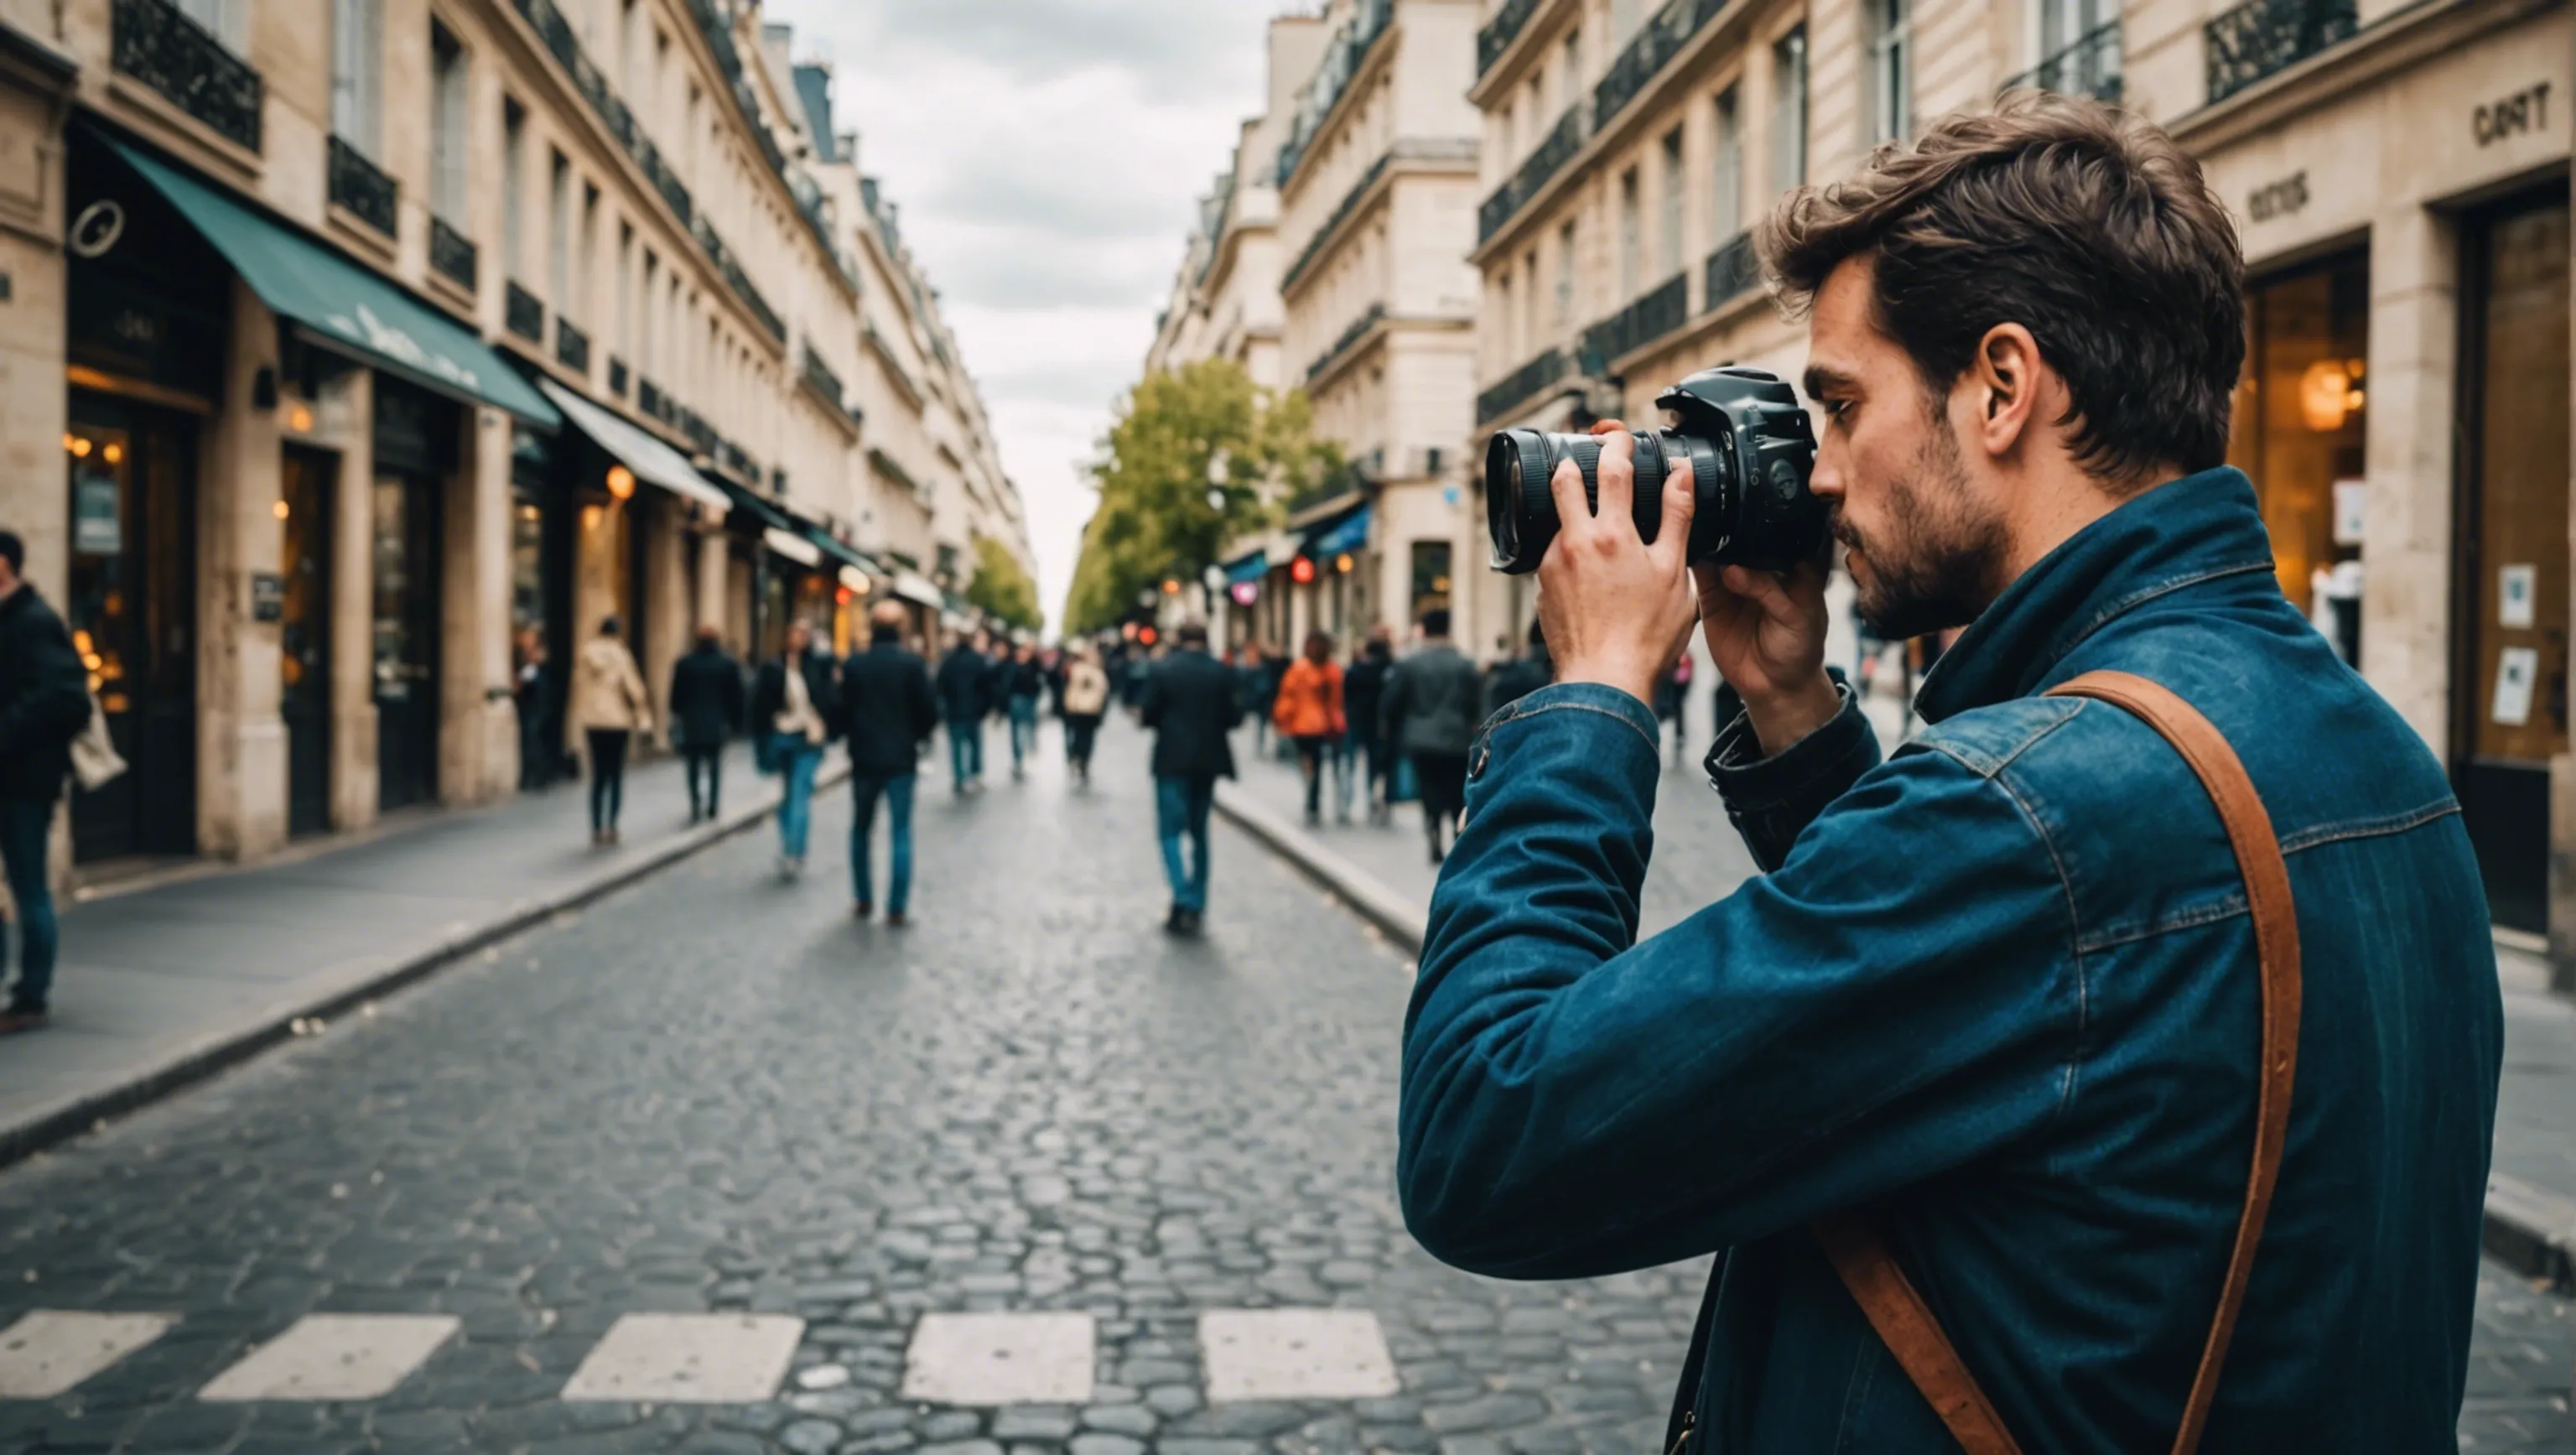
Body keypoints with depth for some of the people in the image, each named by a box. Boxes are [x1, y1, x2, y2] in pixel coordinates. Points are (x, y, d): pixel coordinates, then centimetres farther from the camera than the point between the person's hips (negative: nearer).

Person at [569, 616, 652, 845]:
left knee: (598, 775, 8)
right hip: (618, 721, -3)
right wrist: (643, 716, -2)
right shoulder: (620, 655, -8)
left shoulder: (586, 656, 3)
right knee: (616, 775, 3)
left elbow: (578, 688, 6)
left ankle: (597, 829, 2)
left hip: (592, 722, 3)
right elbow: (634, 687, -9)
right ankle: (611, 827, -5)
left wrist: (579, 719, 13)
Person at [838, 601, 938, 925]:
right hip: (901, 758, -2)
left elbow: (843, 709, 0)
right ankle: (896, 908, -2)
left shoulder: (853, 664, -3)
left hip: (864, 757, 2)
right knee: (901, 832, 1)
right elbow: (929, 710, -9)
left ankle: (863, 900, 20)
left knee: (861, 830, 17)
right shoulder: (911, 663, -10)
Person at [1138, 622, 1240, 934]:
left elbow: (1149, 714, -7)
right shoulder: (1223, 672, -2)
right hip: (1208, 759, 3)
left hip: (1172, 759, -3)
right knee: (1199, 831, 14)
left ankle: (1183, 900, -16)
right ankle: (1196, 906, 14)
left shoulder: (1162, 669, -7)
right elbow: (1234, 716, -4)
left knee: (1171, 830, 1)